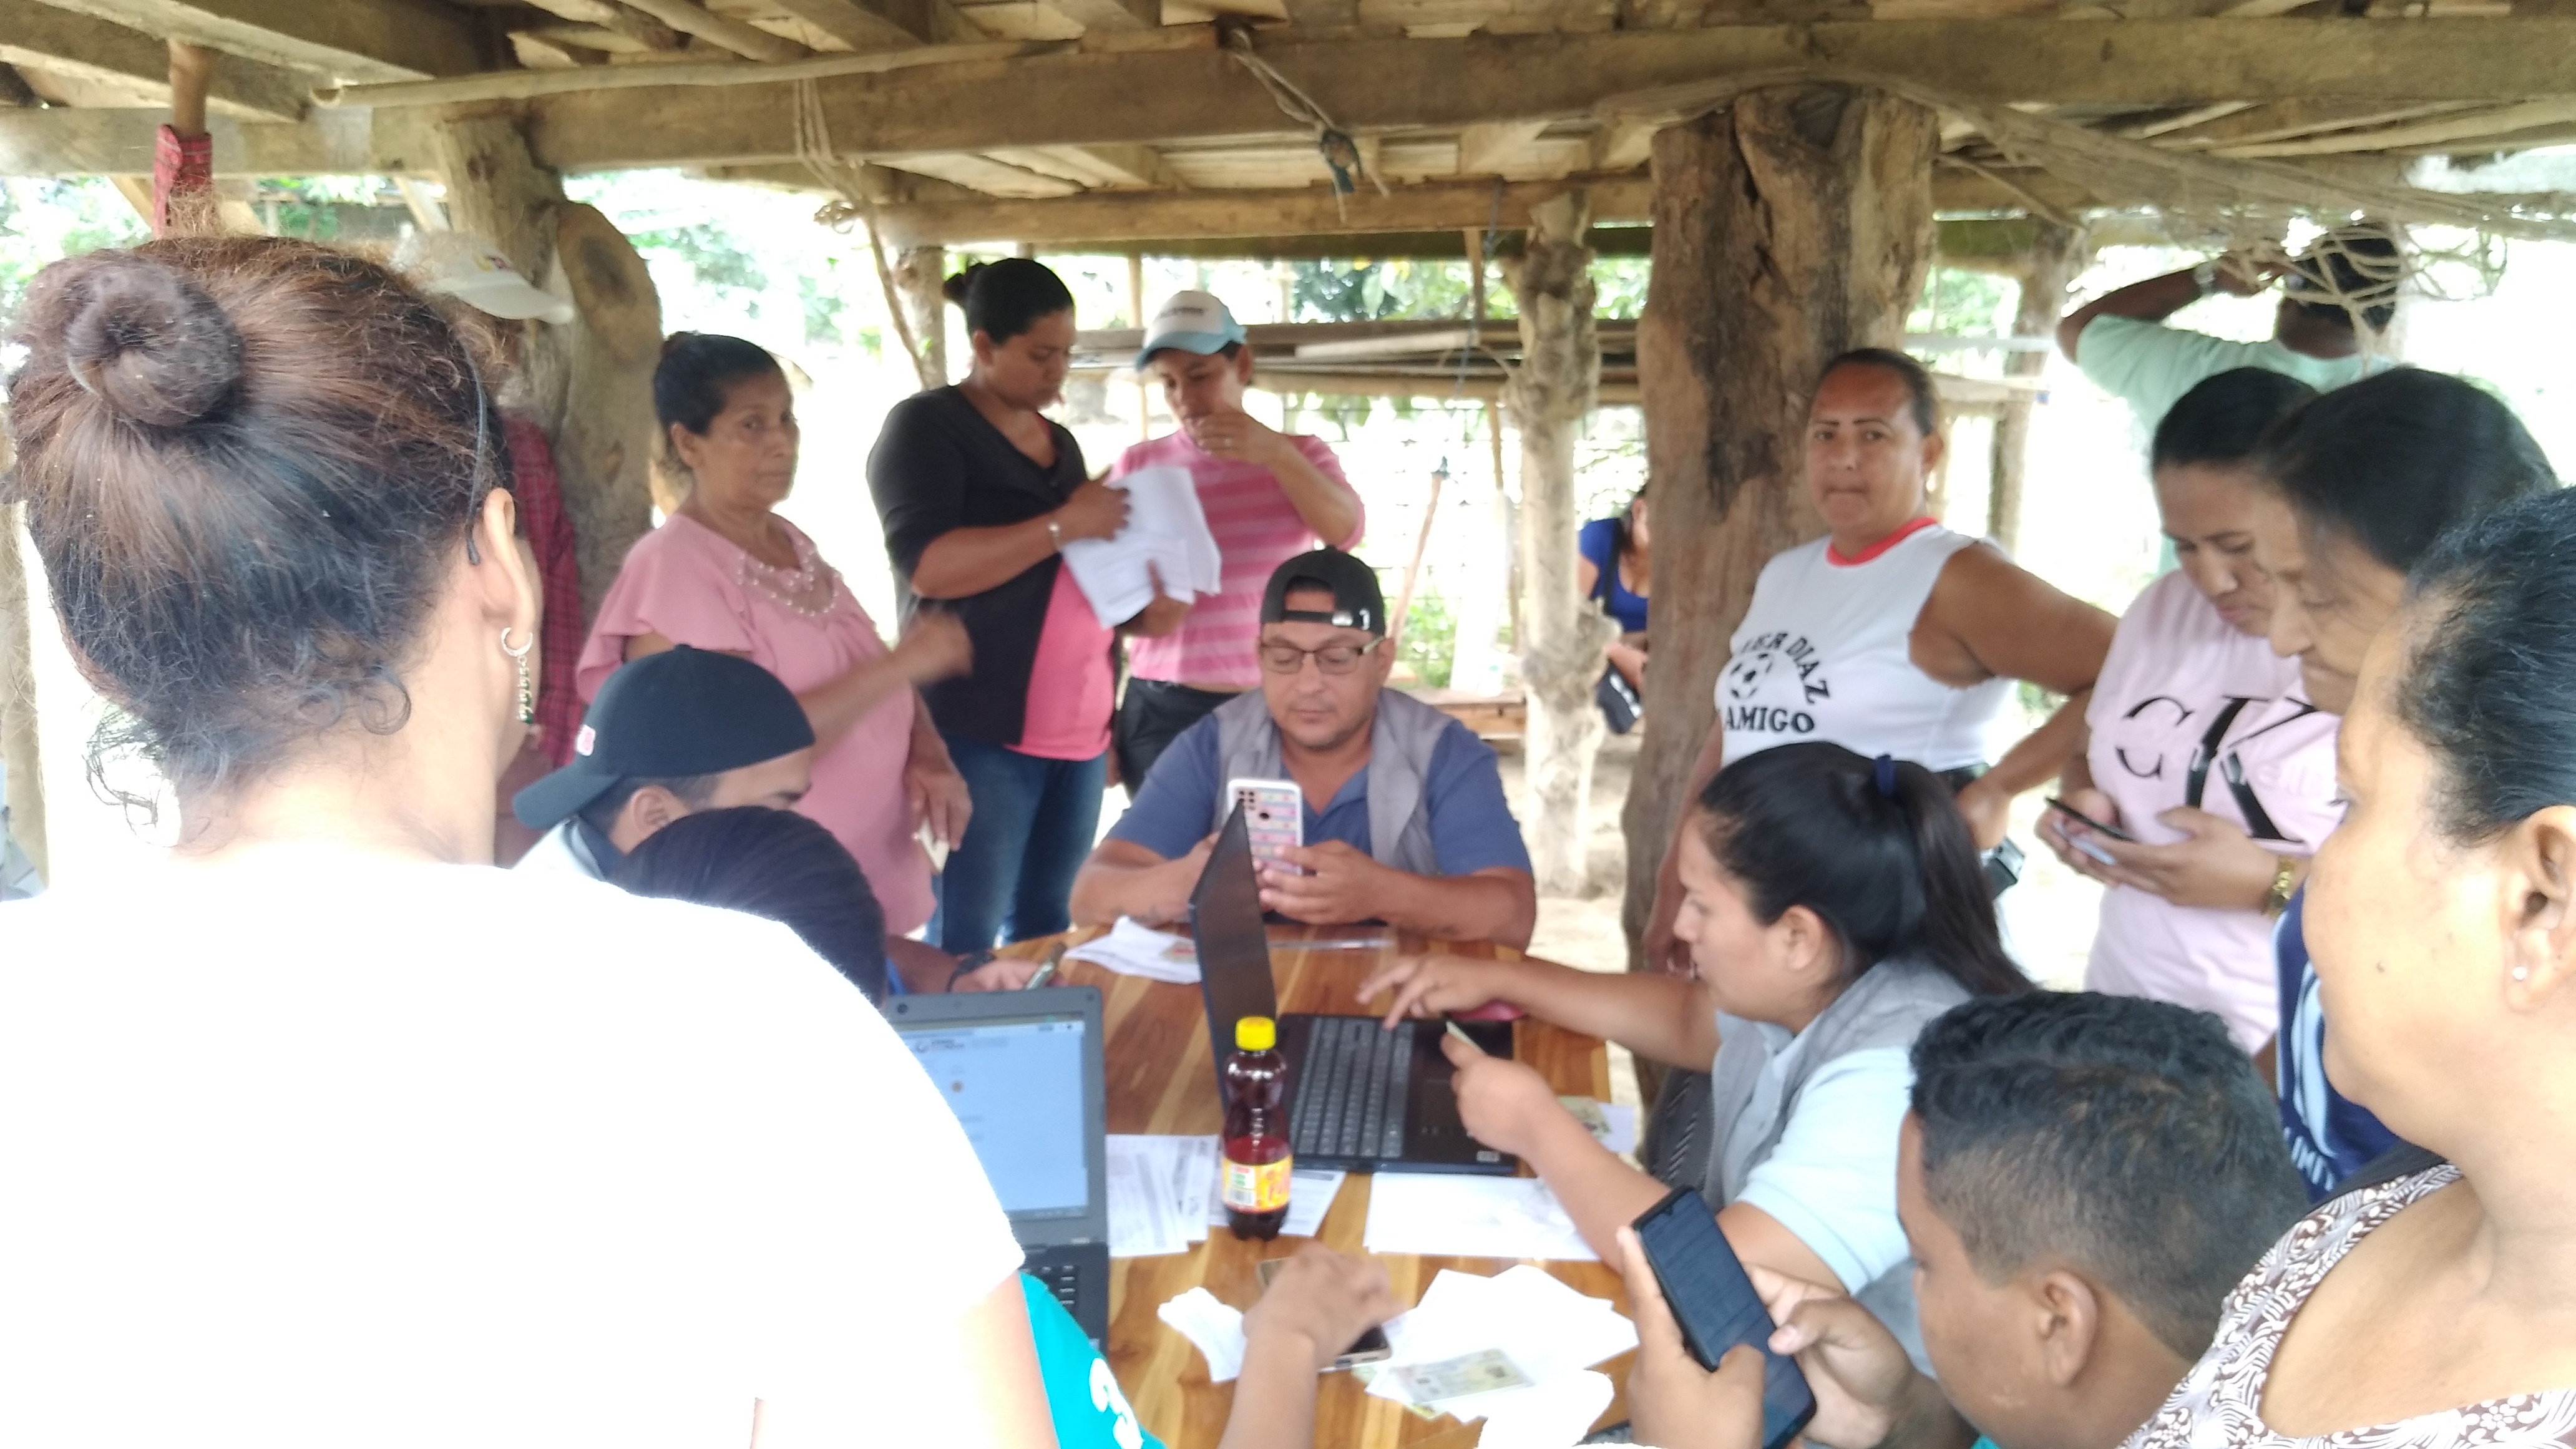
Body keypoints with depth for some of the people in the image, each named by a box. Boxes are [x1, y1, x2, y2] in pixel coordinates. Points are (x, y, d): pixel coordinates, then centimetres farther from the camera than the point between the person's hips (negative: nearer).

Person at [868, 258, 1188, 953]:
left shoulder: (1059, 442, 19)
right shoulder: (925, 426, -4)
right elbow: (926, 565, -18)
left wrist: (1141, 610, 6)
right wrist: (1063, 525, -19)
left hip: (1077, 728, 7)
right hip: (983, 731, -7)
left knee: (1046, 929, 9)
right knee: (965, 940, -5)